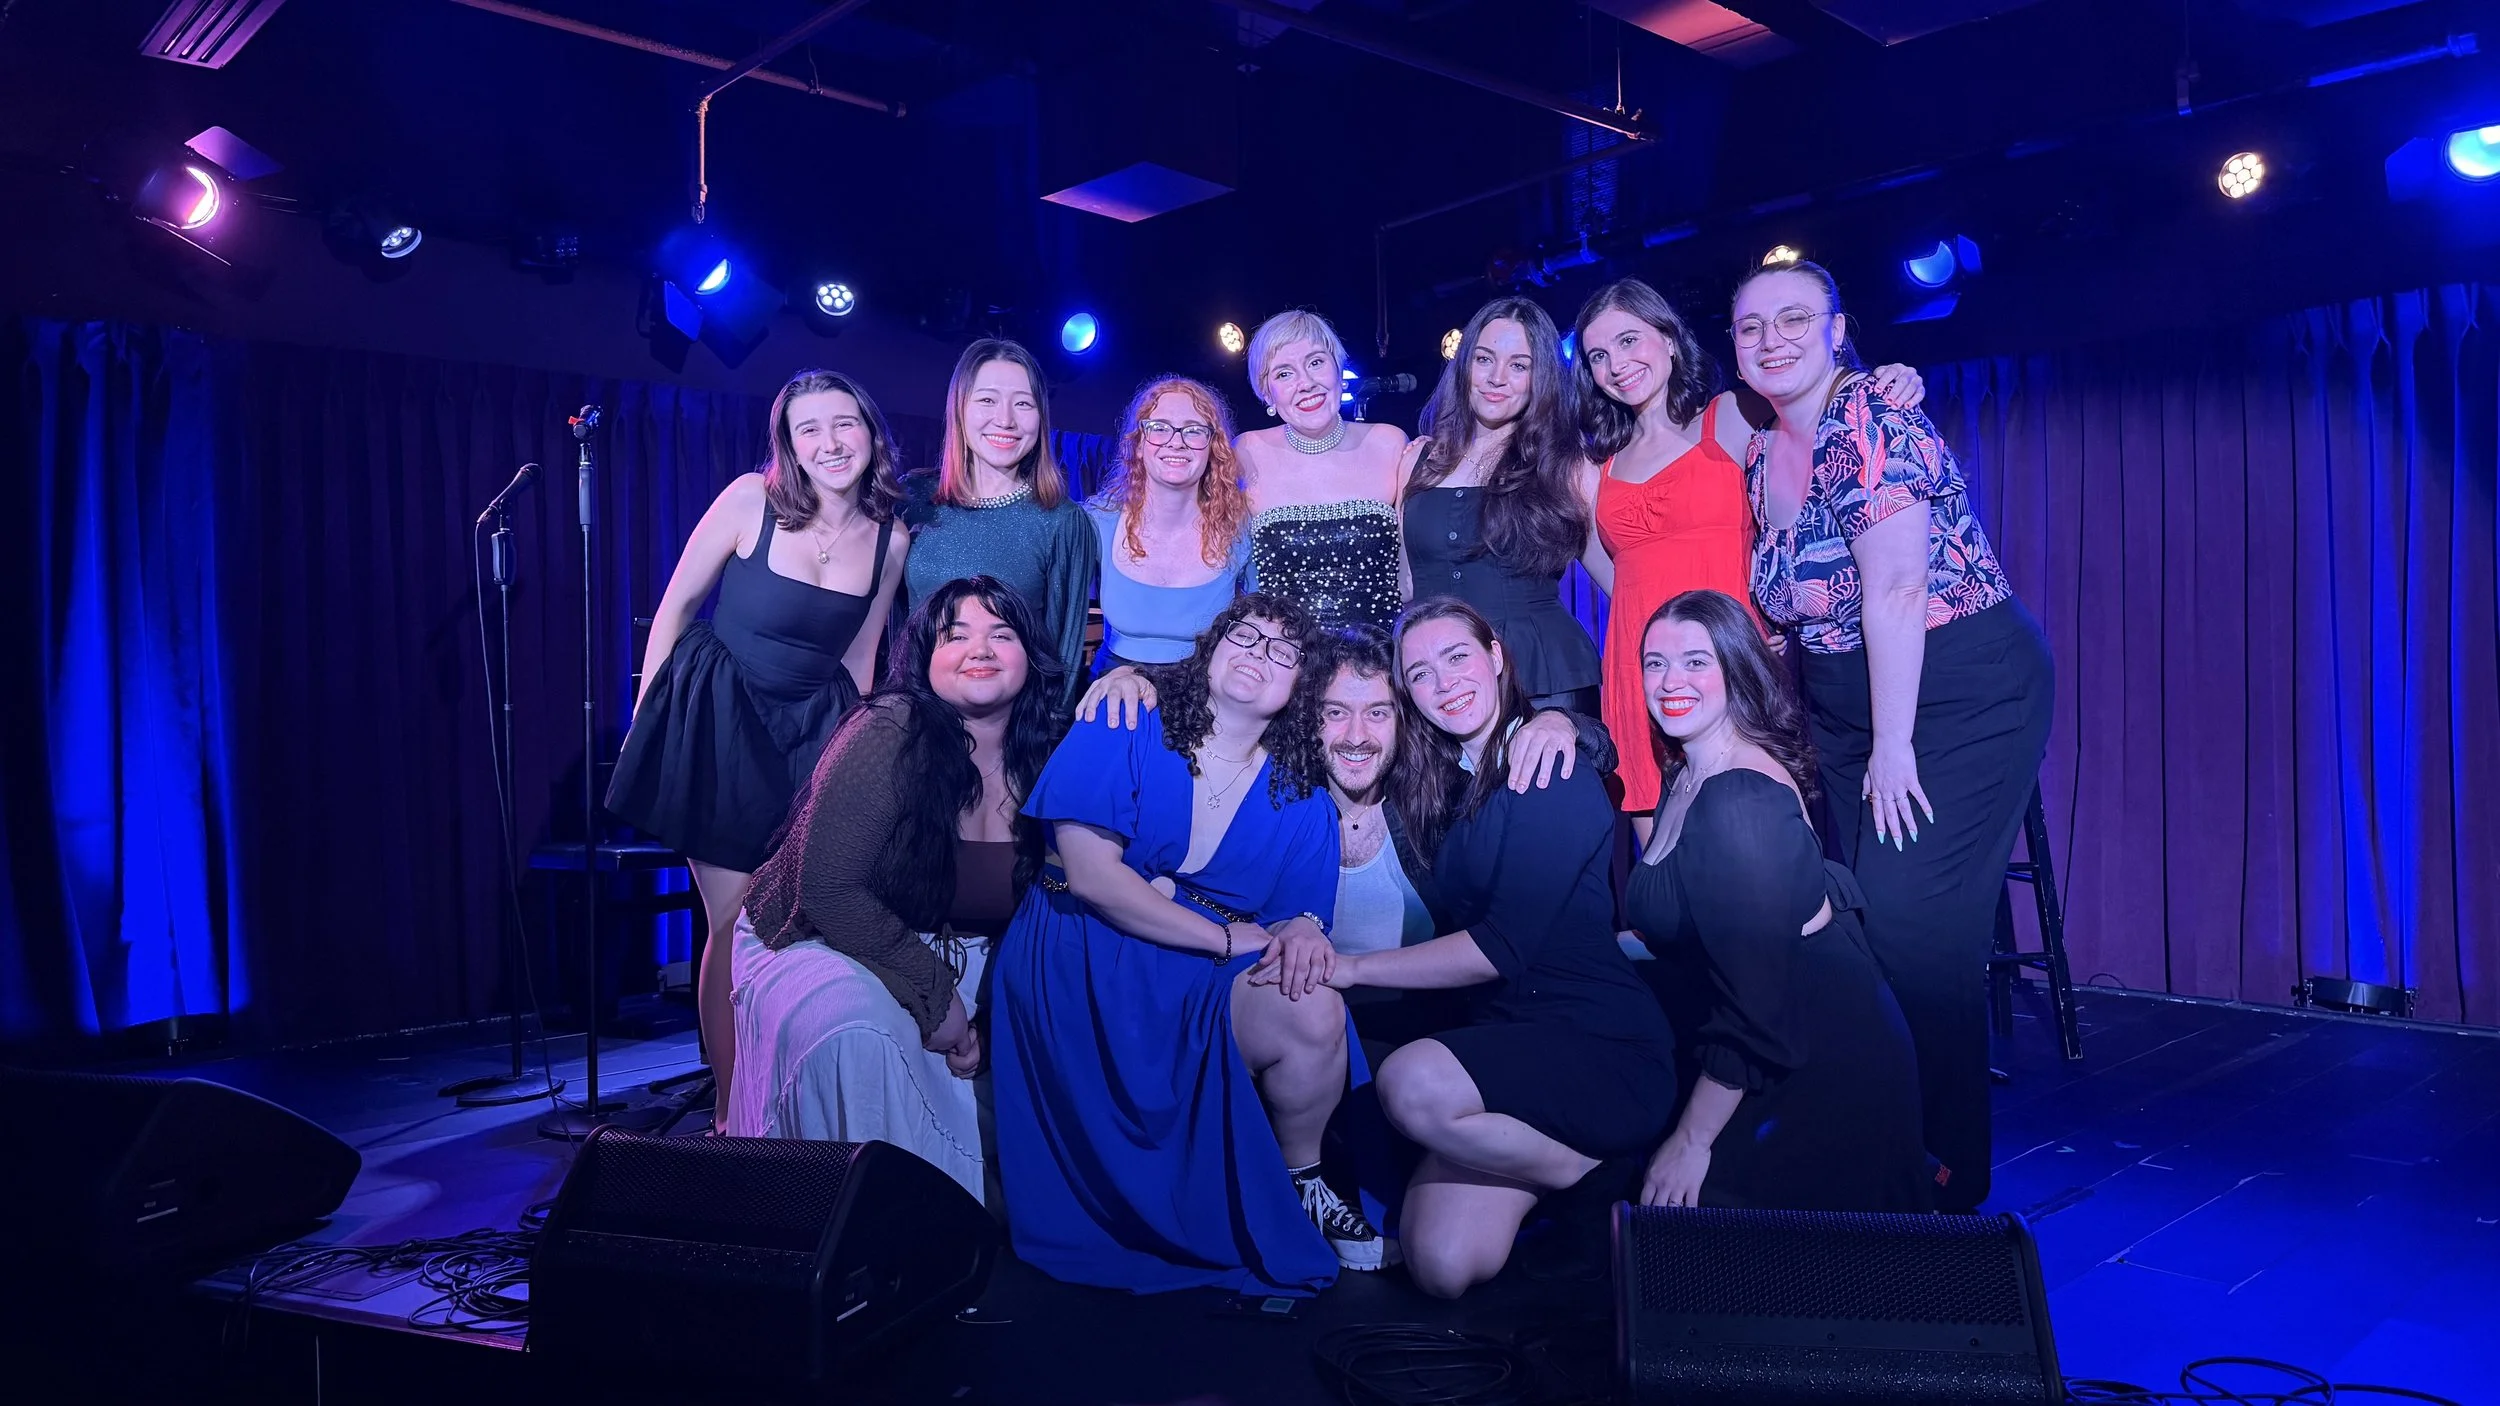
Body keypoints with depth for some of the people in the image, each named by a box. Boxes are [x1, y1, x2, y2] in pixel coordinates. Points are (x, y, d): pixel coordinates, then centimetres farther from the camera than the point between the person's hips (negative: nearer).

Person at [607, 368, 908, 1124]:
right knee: (734, 924, -1)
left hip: (814, 731, 3)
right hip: (718, 722, -3)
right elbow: (676, 606, -3)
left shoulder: (891, 541, -3)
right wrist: (644, 721, -1)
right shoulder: (750, 500, -12)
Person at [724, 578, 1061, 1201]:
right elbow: (827, 890, -22)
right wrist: (935, 994, -19)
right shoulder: (890, 734, -20)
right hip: (819, 944, -5)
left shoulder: (1044, 763, -3)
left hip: (951, 962, 6)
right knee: (859, 1028, -34)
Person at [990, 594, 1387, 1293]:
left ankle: (1300, 1181, 2)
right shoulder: (1124, 731, -3)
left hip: (1209, 981, 4)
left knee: (1314, 1011, -25)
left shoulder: (1300, 802, 10)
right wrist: (1227, 937, -13)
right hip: (1085, 970, -4)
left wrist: (1302, 928, -20)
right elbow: (1090, 873, -14)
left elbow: (1300, 913, 6)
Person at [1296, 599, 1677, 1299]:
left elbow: (1500, 948, -17)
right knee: (1442, 1267, -10)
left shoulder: (1553, 773, -10)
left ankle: (1593, 1177, -7)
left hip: (1607, 1052, -6)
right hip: (1506, 1036, 7)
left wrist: (1351, 966, -15)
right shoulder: (1445, 786, 13)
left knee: (1413, 1082, -32)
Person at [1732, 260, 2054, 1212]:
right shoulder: (1762, 453, 8)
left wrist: (1893, 746, -20)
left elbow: (1895, 589, -21)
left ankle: (1946, 1171, 4)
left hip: (1959, 695, -7)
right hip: (1847, 706, 8)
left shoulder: (1870, 427, -16)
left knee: (1913, 926, -11)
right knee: (1852, 918, 6)